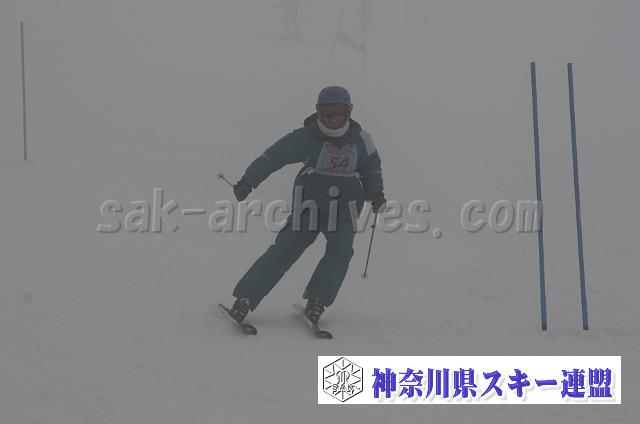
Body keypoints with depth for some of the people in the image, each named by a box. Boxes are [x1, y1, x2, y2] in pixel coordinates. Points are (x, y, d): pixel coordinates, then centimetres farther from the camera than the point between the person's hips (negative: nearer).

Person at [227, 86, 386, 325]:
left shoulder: (360, 139, 4)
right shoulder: (306, 137, -7)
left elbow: (372, 168, 22)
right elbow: (273, 156, -8)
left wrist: (376, 194, 14)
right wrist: (248, 182, -13)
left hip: (344, 207, 3)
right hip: (309, 202, -3)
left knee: (341, 249, -22)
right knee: (286, 248, -13)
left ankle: (316, 300, -14)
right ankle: (245, 298, -13)